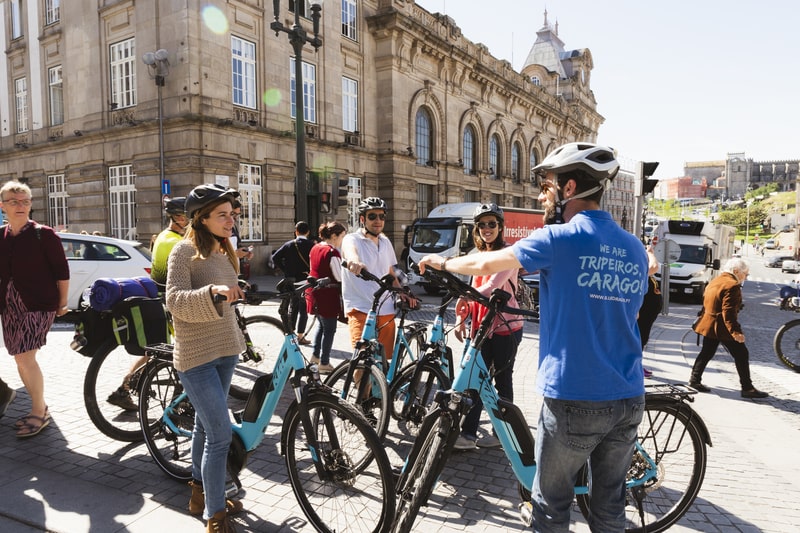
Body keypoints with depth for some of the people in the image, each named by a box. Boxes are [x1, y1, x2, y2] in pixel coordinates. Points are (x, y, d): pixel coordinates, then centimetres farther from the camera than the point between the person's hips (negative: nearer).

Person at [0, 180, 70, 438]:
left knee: (25, 357, -11)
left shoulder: (44, 234, -7)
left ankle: (40, 413, 4)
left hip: (39, 305, -6)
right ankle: (38, 407, 26)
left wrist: (62, 304, -5)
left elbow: (62, 271, -6)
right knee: (21, 359, 10)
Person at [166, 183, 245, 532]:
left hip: (226, 351, 8)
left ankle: (200, 494, 36)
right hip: (197, 356, -7)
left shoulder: (226, 252, 10)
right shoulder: (185, 251, -13)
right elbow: (174, 300, -23)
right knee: (221, 433, -8)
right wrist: (212, 291, -39)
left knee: (205, 424, 20)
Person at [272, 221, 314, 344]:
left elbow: (275, 258, -2)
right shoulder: (312, 245, -8)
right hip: (306, 281, -3)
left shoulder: (289, 244, 2)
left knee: (292, 307, 18)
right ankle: (300, 337, 7)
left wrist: (286, 270, 3)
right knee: (304, 309, 5)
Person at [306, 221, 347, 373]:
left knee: (321, 324, 24)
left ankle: (316, 356, 30)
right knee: (329, 329, 3)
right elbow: (340, 277, -20)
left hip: (314, 292, 9)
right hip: (327, 295, -9)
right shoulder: (332, 252, -20)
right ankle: (324, 363, 10)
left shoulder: (315, 248, 8)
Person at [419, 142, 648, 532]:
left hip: (574, 399, -6)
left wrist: (441, 262, 11)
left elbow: (484, 264, -7)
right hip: (628, 400, 6)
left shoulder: (559, 239, -13)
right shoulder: (635, 250, 7)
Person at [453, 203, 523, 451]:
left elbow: (493, 285, -26)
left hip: (505, 327, -7)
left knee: (502, 381, 5)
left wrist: (466, 298, -39)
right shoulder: (479, 255, 15)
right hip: (482, 326, 7)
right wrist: (462, 318, 6)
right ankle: (467, 433, 10)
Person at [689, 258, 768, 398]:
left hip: (708, 325, 9)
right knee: (741, 355, 1)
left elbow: (706, 304, 19)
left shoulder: (714, 281, 13)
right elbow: (728, 311, -23)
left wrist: (701, 319, 25)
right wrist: (735, 331, -24)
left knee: (706, 353, 14)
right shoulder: (732, 285, -16)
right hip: (722, 328, -9)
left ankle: (695, 380, 16)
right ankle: (747, 388, 6)